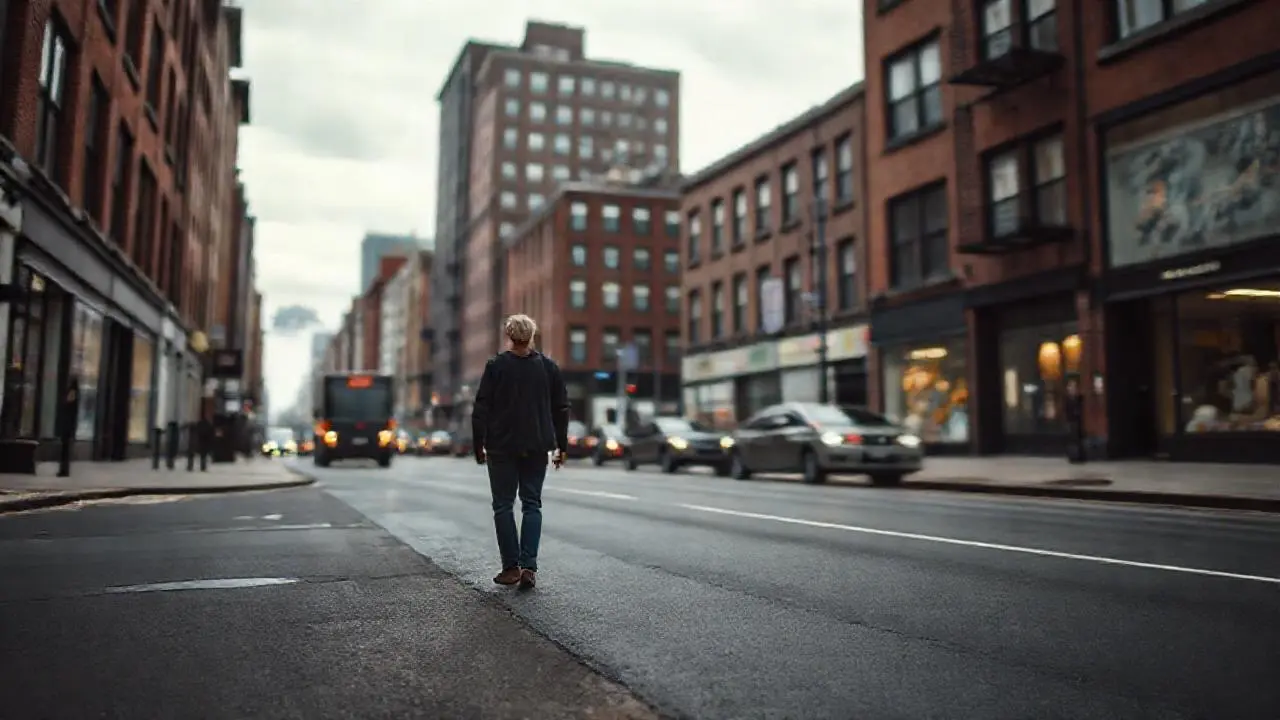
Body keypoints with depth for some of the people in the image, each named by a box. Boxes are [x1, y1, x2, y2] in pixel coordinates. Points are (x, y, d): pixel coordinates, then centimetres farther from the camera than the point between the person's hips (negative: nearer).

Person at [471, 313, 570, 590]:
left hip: (502, 447, -2)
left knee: (503, 505, 8)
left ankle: (511, 567, 7)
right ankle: (529, 566, -3)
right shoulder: (549, 367, 3)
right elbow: (561, 409, 6)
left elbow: (481, 409, -5)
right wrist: (561, 446, 13)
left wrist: (479, 445, 3)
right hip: (537, 447, 2)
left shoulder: (496, 366, -5)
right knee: (532, 504, 8)